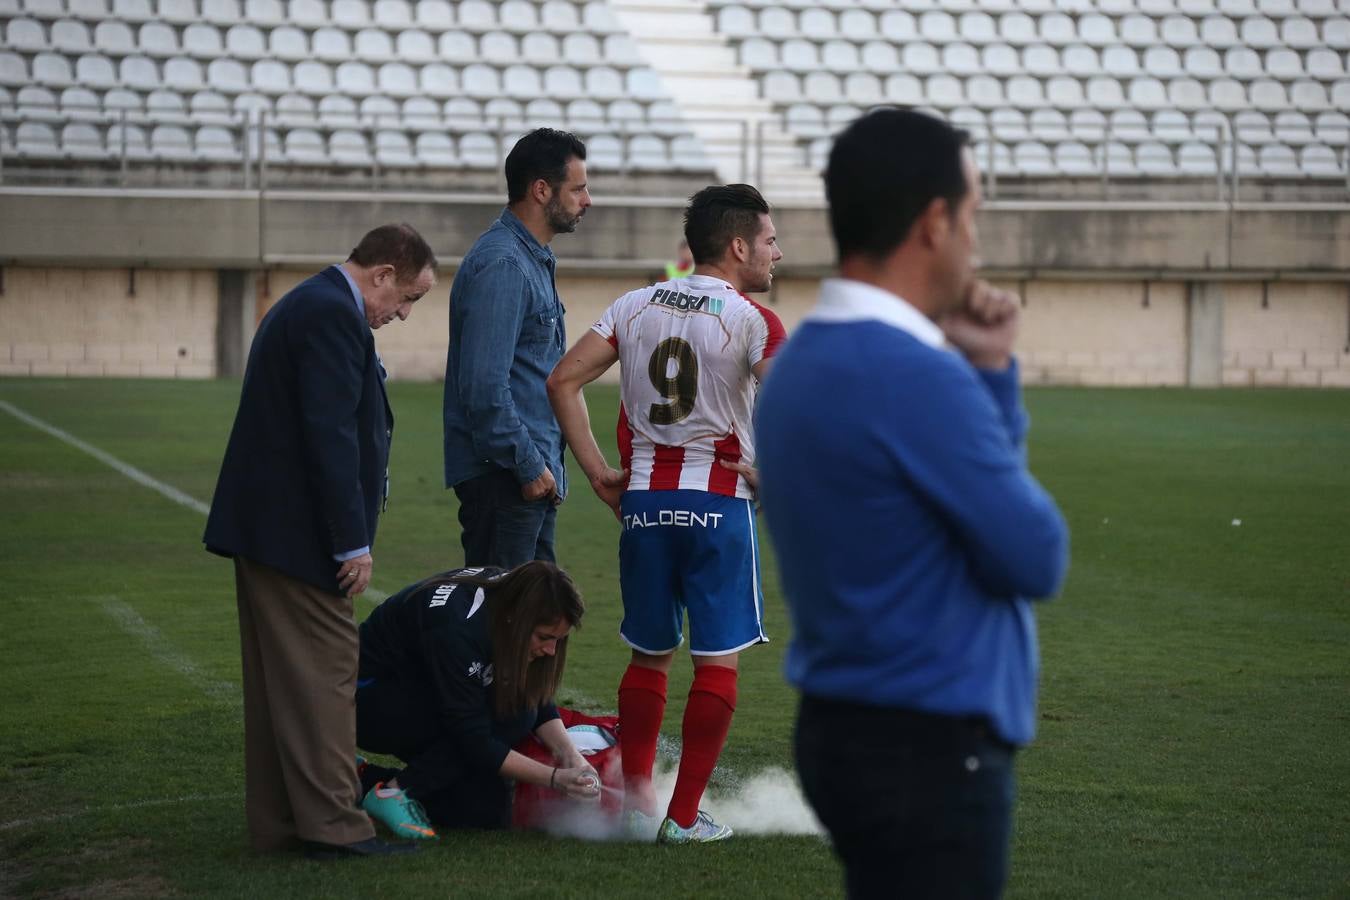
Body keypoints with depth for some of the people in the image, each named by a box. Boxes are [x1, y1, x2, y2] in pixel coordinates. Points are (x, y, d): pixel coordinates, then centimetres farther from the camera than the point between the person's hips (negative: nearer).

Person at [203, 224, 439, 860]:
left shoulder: (308, 304, 19)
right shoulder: (334, 315, -15)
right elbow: (331, 434, -22)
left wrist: (347, 536, 20)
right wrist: (353, 541, -19)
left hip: (264, 523, 11)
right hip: (298, 530, -11)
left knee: (281, 679, 12)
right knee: (324, 670, -7)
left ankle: (278, 823, 16)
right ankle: (332, 825, -5)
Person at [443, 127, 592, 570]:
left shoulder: (534, 261, 17)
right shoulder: (502, 264, -17)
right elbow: (484, 385, -23)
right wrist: (528, 466, -19)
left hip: (534, 474, 10)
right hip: (502, 476, -10)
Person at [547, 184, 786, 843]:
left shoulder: (635, 307, 9)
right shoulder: (751, 320, -7)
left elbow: (563, 380, 4)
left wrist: (597, 472, 6)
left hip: (643, 499, 5)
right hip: (717, 503, -5)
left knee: (648, 658, 16)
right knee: (717, 663, 4)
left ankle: (636, 805, 17)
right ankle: (683, 818, 3)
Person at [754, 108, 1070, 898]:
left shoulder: (805, 362, 10)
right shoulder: (917, 378, -22)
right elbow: (1037, 560, -13)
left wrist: (991, 372, 5)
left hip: (848, 732, 10)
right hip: (930, 753, -10)